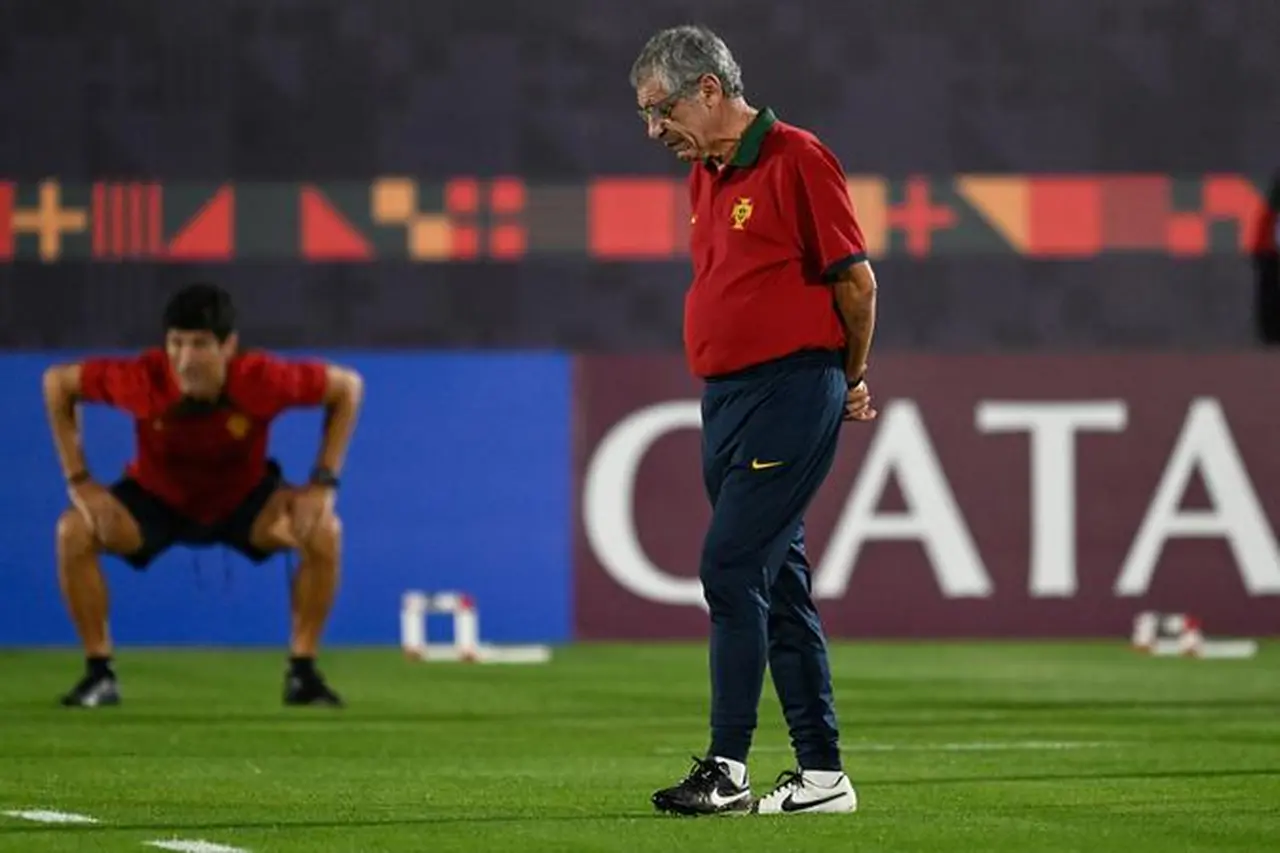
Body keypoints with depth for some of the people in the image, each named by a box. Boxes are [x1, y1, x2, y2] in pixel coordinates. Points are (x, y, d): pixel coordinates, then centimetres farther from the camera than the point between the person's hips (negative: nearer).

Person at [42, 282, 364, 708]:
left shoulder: (262, 379, -34)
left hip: (245, 498, 0)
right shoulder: (142, 378, -35)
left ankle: (302, 672, -8)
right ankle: (99, 673, -10)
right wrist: (79, 481, -21)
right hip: (157, 497, 0)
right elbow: (57, 382, -18)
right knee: (74, 531, -26)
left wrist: (323, 482, -22)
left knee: (324, 532, -25)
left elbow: (348, 386, -18)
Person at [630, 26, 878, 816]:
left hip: (790, 394, -9)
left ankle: (728, 767, -12)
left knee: (734, 571, -13)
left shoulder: (797, 159, -12)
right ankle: (821, 773, 14)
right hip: (726, 396, 9)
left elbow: (856, 282, -10)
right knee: (777, 584, 10)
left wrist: (852, 381, 3)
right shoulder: (706, 175, 14)